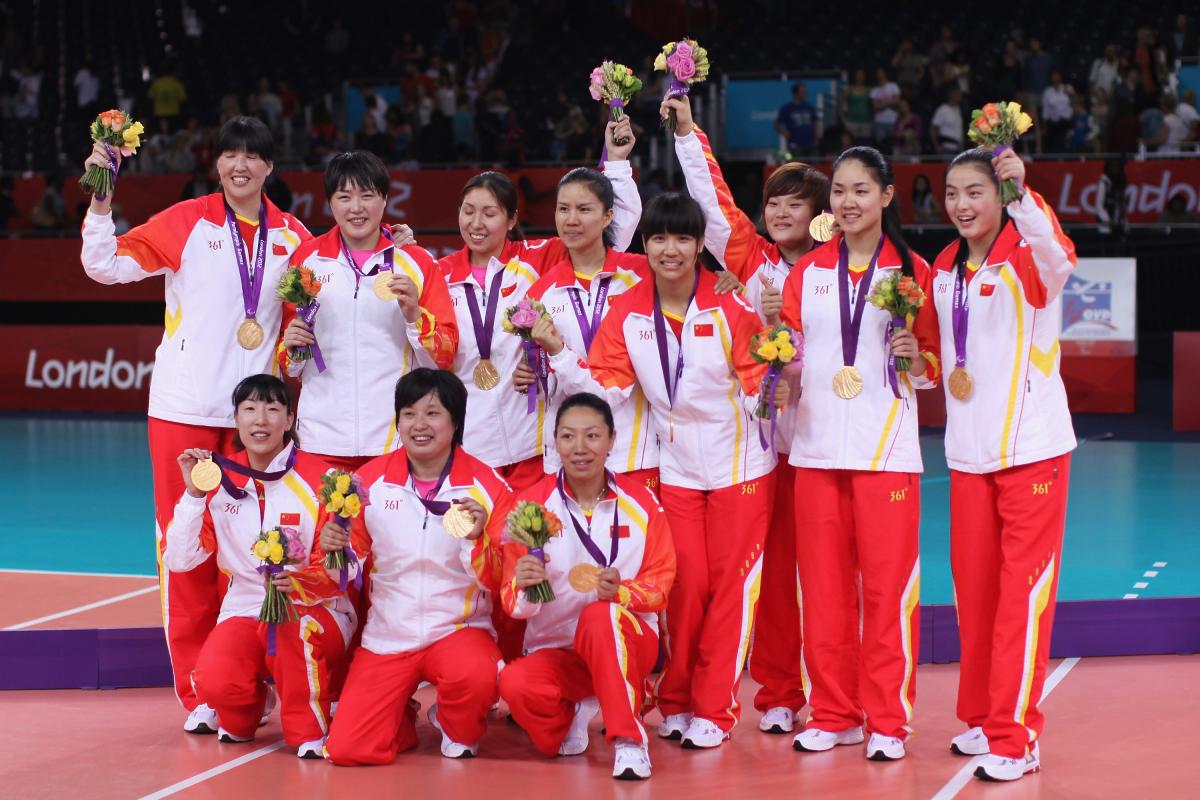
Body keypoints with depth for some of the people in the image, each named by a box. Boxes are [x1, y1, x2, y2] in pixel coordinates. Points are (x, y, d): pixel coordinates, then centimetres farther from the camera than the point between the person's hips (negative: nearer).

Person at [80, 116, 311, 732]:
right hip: (185, 407, -2)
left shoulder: (292, 238, 8)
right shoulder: (186, 223, 1)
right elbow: (106, 265, -3)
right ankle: (197, 693, 4)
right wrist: (101, 204, -14)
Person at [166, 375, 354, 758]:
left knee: (293, 625, -38)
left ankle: (309, 730, -14)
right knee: (215, 681, -28)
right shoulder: (219, 479, 1)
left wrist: (302, 581, -31)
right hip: (245, 611, 3)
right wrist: (194, 493, -14)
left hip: (315, 612, -2)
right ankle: (242, 716, 11)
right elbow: (179, 560, -4)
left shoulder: (318, 479, -10)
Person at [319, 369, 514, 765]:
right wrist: (336, 550, -15)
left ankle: (459, 731, 2)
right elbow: (351, 574, 6)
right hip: (386, 636, 1)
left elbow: (500, 582, -7)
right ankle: (401, 718, 22)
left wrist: (478, 540, -25)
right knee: (345, 750, -15)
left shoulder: (488, 486, -6)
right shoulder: (370, 480, -2)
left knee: (477, 676, -36)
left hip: (459, 628, -1)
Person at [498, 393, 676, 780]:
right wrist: (523, 588, -32)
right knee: (515, 683, -33)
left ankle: (629, 738, -23)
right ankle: (570, 717, 3)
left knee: (601, 615, -36)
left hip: (626, 641, -1)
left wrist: (622, 591, -25)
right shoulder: (531, 504, -5)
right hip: (554, 650, 1)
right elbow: (513, 601, -7)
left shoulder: (641, 501, -4)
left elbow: (661, 582, -3)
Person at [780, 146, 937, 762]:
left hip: (886, 449, -3)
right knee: (823, 585, 5)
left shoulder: (911, 270, 3)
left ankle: (886, 721, 5)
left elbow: (933, 366, 8)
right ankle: (832, 715, 15)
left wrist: (916, 357, -13)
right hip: (816, 445, 3)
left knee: (887, 585, -3)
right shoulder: (808, 271, 10)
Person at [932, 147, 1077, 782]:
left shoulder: (1026, 260, -10)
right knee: (973, 586, 11)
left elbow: (1056, 253, -35)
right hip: (967, 451, 6)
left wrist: (1021, 193, -50)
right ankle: (980, 717, 24)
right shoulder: (944, 270, 8)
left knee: (1022, 592, -5)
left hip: (1031, 446, -6)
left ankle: (1015, 737, -2)